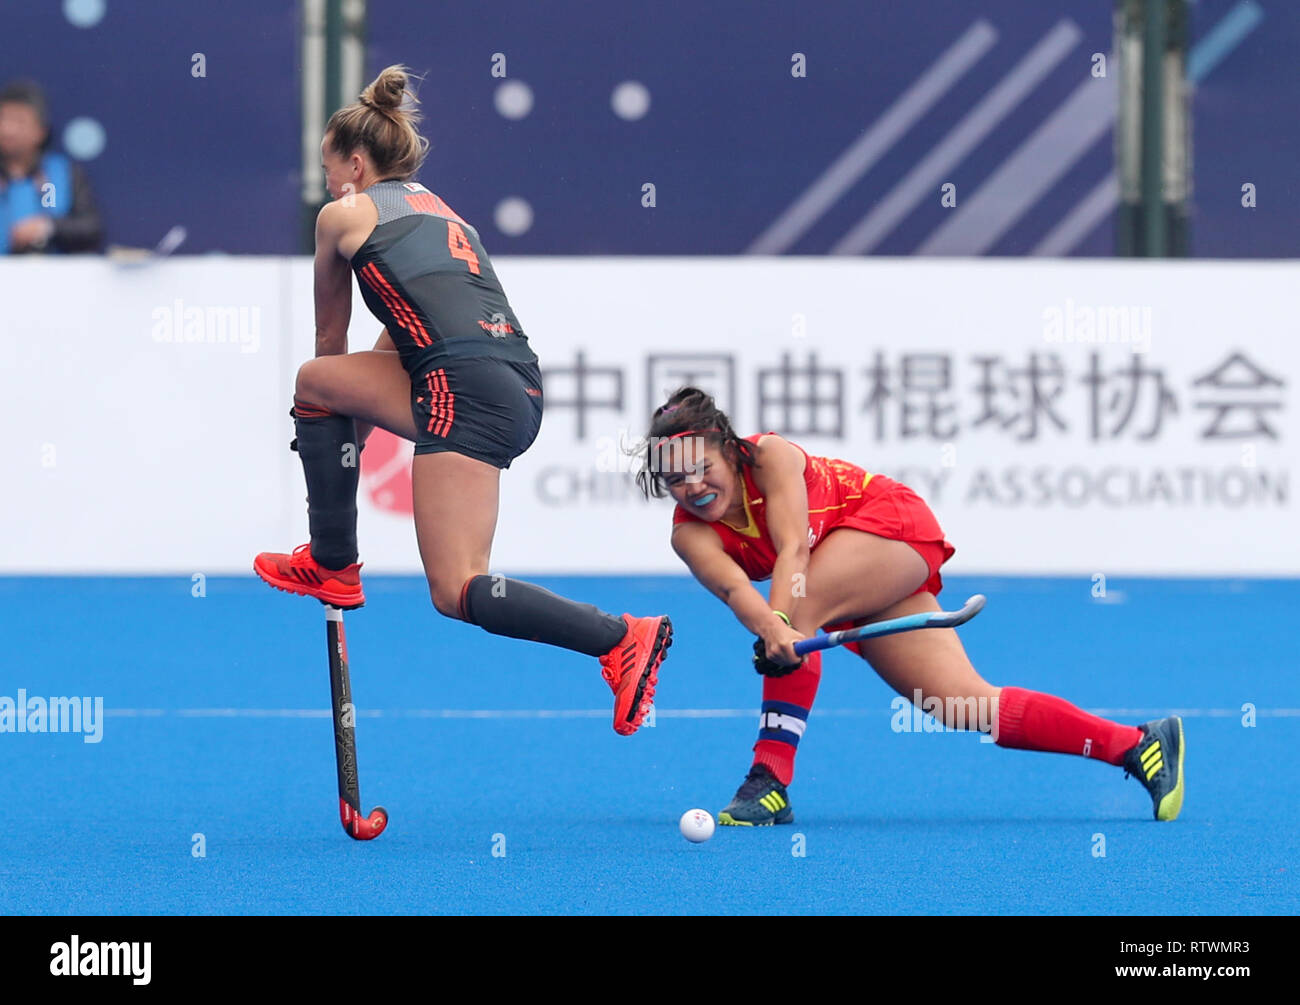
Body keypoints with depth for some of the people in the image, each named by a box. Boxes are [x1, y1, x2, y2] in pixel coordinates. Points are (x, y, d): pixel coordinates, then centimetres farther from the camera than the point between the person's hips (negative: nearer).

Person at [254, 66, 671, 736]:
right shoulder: (437, 211, 34)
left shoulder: (344, 215, 13)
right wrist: (350, 417, 51)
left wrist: (342, 407, 49)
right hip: (521, 388, 9)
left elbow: (331, 335, 29)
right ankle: (333, 567, 24)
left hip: (468, 390, -9)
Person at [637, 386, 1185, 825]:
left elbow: (794, 548, -32)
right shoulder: (691, 534, -12)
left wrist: (781, 616, -51)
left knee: (800, 605, -32)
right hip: (851, 600, 5)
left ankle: (771, 779, -29)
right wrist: (770, 629, -53)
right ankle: (1139, 745, 0)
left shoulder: (769, 455, -21)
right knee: (965, 706, -5)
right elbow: (735, 588, -31)